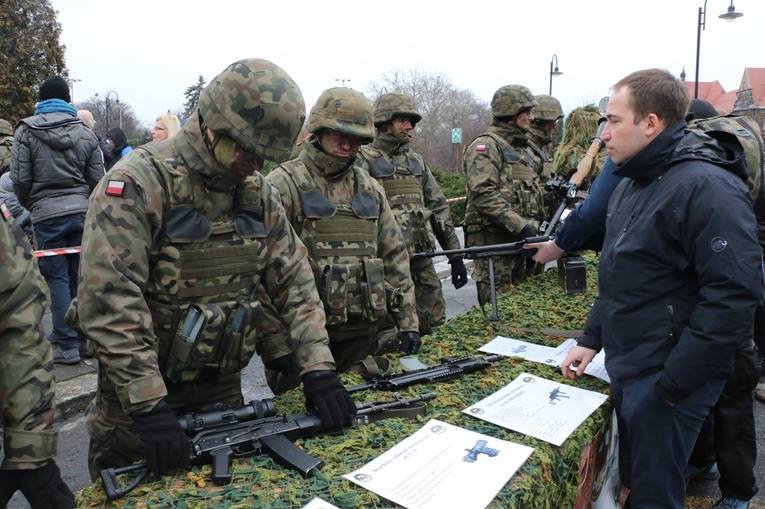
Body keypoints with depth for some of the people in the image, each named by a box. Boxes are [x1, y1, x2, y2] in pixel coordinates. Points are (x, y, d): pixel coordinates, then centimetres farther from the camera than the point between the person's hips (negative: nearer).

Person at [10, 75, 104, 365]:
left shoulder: (26, 131, 1)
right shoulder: (85, 133, 7)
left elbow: (20, 180, -2)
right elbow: (97, 179, 5)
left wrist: (30, 206, 15)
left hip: (47, 214, -3)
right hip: (82, 211, 3)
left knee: (58, 278, 1)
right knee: (81, 276, 10)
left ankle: (67, 345, 4)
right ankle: (83, 335, 19)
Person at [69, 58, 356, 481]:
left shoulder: (258, 193, 0)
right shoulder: (138, 184, -19)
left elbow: (295, 283, -1)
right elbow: (108, 303, -24)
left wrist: (318, 368, -10)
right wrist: (148, 405, -25)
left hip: (224, 389, 5)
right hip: (136, 401, -4)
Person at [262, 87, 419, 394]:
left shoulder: (370, 189, 11)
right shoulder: (284, 184, -7)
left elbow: (395, 255, 13)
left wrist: (408, 322, 8)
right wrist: (275, 345, -18)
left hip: (363, 334, 5)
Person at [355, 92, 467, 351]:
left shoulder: (417, 160, 17)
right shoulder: (363, 159, -2)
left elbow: (439, 208, 17)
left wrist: (455, 254, 12)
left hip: (423, 259, 6)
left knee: (434, 329, 11)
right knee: (389, 340, 0)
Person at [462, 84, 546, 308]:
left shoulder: (525, 148, 20)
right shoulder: (486, 146, -8)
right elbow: (484, 194, -21)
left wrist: (535, 228, 14)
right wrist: (519, 226, -24)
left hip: (521, 239, 9)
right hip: (493, 238, -9)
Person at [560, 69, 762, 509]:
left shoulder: (707, 187, -19)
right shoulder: (633, 182, 10)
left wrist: (671, 386, -20)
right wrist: (592, 338, 12)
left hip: (667, 380, -8)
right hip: (627, 369, 9)